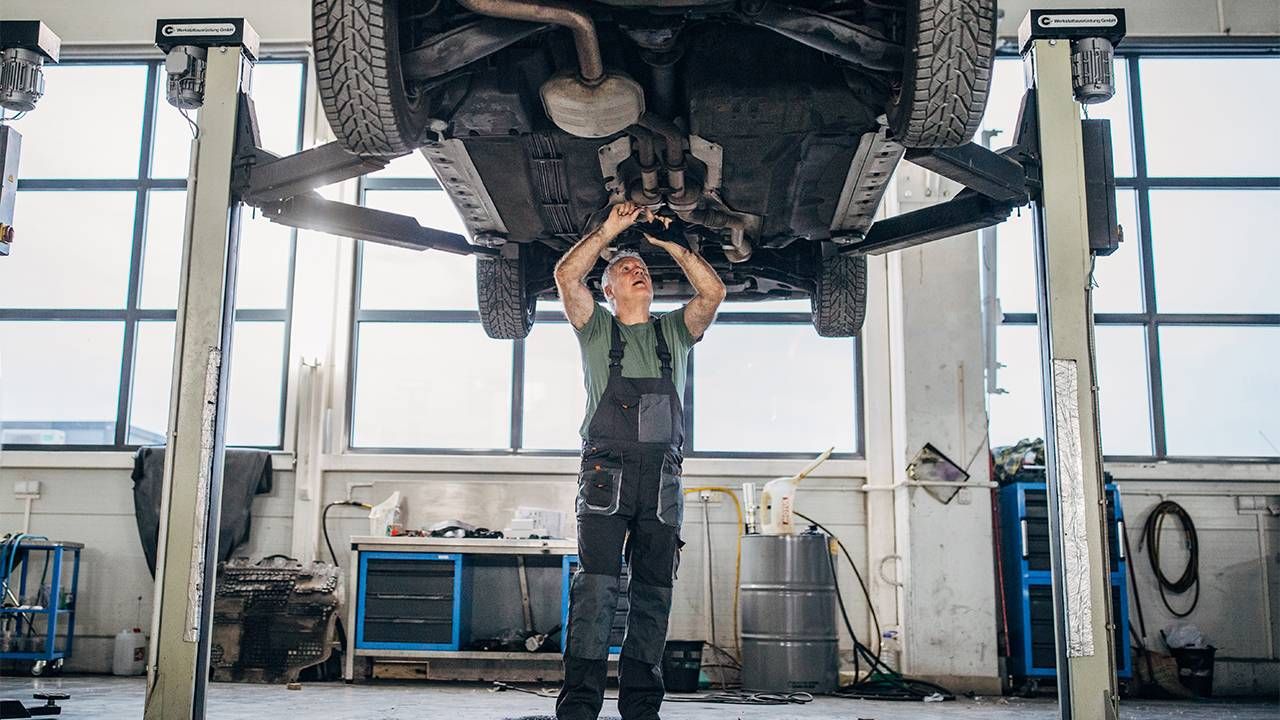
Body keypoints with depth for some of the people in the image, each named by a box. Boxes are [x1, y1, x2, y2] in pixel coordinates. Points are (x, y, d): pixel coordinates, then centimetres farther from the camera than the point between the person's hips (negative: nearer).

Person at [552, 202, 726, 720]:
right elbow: (567, 275, 1)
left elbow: (712, 292, 8)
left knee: (653, 594, 3)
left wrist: (669, 243, 9)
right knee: (596, 587, -12)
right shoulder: (597, 330, 16)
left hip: (662, 479, 3)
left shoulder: (673, 332, 22)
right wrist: (610, 229, 3)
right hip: (606, 473, -3)